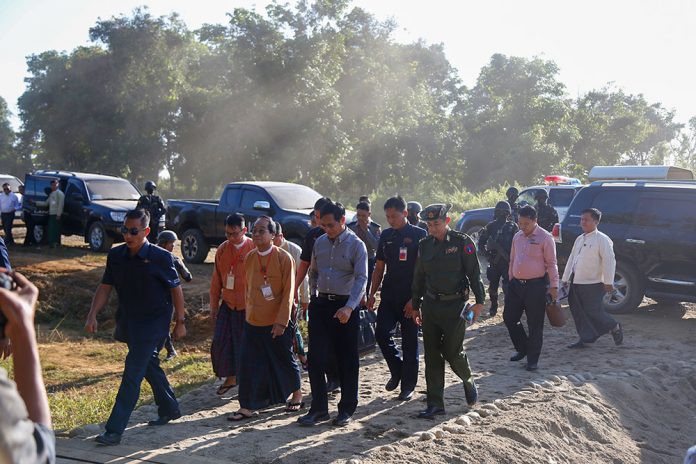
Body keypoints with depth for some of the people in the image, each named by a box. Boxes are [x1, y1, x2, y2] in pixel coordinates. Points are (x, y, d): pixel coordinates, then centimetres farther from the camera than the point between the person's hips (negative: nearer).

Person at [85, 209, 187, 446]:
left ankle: (115, 430, -10)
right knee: (149, 366, 20)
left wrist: (180, 322, -3)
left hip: (153, 322, -6)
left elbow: (176, 289, -6)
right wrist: (92, 315, -6)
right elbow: (105, 287, 5)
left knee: (132, 373, -11)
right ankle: (170, 409, 39)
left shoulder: (160, 257, -15)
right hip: (128, 320, 6)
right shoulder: (116, 255, -1)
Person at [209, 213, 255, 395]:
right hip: (228, 305, 4)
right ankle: (230, 378, 20)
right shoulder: (222, 250, 2)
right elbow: (216, 280, 9)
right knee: (220, 342, 1)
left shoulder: (255, 249, -10)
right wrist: (213, 306, 11)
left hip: (249, 307, -4)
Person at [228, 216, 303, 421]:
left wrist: (282, 321, -16)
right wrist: (249, 310, 12)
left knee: (285, 360, 11)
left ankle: (297, 395, 32)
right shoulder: (249, 258, 3)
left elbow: (288, 292, -13)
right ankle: (247, 407, 8)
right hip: (252, 322, 4)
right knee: (248, 363, 1)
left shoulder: (284, 258, -12)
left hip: (276, 323, -4)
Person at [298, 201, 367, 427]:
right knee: (316, 358, 2)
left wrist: (349, 307, -27)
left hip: (345, 307, -4)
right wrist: (313, 295, 11)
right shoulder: (319, 242, 9)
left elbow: (361, 279, -16)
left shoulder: (356, 245, -8)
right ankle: (319, 408, 12)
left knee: (347, 360, 5)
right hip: (321, 304, 5)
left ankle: (346, 410, 16)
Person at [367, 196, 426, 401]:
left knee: (410, 342, 3)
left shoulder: (419, 235, -5)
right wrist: (372, 294, 9)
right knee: (382, 334, -7)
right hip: (389, 296, 5)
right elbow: (379, 267, 16)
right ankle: (397, 370, 17)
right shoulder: (386, 236, 11)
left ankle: (408, 386, 14)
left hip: (410, 298, -4)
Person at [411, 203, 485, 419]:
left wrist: (479, 301, -9)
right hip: (431, 304, 5)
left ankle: (468, 381, 30)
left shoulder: (462, 242, -6)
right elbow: (418, 278, 15)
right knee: (432, 355, 4)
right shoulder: (424, 245, 7)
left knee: (453, 351, -3)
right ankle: (435, 404, 11)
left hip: (455, 305, -5)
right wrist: (416, 306, 17)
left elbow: (474, 273, -5)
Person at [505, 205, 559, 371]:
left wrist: (554, 286, -12)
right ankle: (522, 349, 29)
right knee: (509, 317, 9)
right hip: (516, 283, 6)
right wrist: (510, 279, 18)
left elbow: (551, 263, -9)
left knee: (535, 325, 1)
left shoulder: (545, 238, -8)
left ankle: (533, 359, 13)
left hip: (536, 285, -6)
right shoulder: (517, 237, 11)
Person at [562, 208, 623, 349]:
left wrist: (608, 282, -18)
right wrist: (565, 278, 20)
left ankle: (615, 328, 20)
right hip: (576, 283, 8)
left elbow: (609, 261, -14)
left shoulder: (602, 240, -9)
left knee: (593, 311, -3)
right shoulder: (579, 239, 15)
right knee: (578, 311, 7)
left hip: (593, 284, -8)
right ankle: (584, 339, 18)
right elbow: (572, 259, 21)